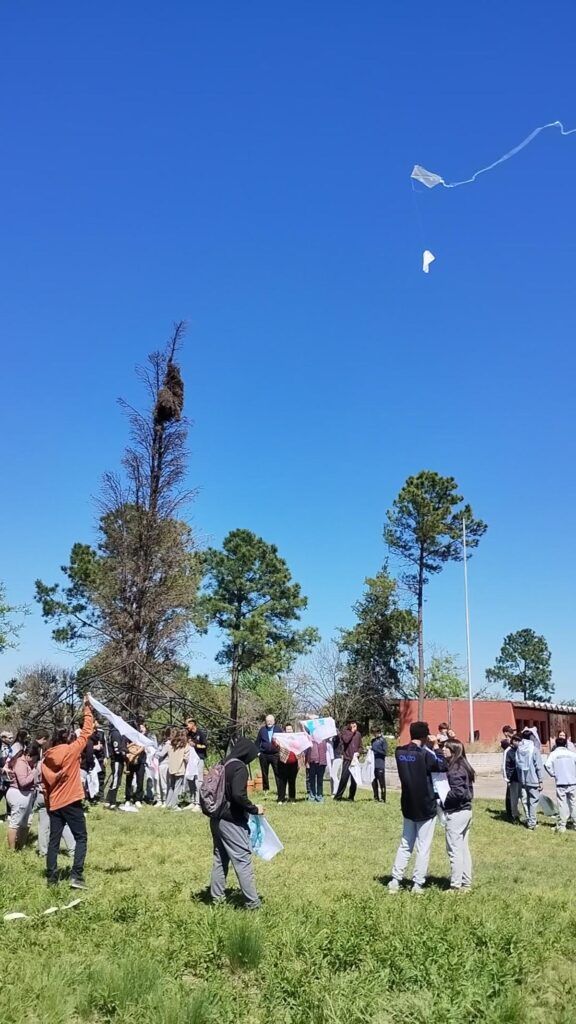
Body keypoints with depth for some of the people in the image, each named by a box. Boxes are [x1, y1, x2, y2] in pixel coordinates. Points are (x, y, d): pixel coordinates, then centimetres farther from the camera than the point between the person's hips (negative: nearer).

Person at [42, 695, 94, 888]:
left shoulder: (46, 758, 6)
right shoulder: (72, 750, -8)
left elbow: (45, 785, 10)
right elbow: (87, 731, -4)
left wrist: (48, 804, 19)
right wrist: (87, 708, 4)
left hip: (54, 804, 5)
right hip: (71, 802, -5)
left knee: (53, 840, 10)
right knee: (81, 838, 1)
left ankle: (51, 878, 11)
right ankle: (76, 876, -8)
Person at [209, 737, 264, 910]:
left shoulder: (223, 765, 9)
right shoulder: (239, 767, -16)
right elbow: (238, 795, -26)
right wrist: (254, 809, -14)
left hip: (216, 819, 9)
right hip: (232, 821, -8)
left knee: (220, 858, 18)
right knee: (243, 860, -2)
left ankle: (217, 896, 24)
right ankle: (252, 902, 2)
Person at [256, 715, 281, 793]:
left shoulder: (278, 729, 3)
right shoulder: (262, 730, 6)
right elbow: (258, 741, 8)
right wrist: (258, 751, 1)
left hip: (275, 754, -2)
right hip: (263, 755, 2)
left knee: (278, 772, -5)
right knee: (264, 773, 9)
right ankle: (265, 789, 19)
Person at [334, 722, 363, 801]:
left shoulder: (358, 734, 13)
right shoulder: (345, 732, 3)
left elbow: (360, 746, 16)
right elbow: (346, 740, -17)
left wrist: (358, 752, -4)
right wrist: (352, 732, -8)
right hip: (347, 759, -4)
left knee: (354, 780, 5)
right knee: (344, 778, -9)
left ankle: (351, 797, 14)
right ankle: (338, 796, -1)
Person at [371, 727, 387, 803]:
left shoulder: (382, 740, -5)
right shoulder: (373, 740, 14)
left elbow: (385, 752, -10)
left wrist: (375, 749, -16)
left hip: (380, 765, -7)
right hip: (373, 764, 7)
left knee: (381, 782, -3)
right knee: (374, 782, 11)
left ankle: (383, 799, 1)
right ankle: (376, 798, 20)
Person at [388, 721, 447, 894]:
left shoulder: (400, 752, -2)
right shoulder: (425, 754, -20)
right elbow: (443, 765, -14)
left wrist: (427, 748, 3)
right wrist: (431, 748, -3)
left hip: (408, 806, 6)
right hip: (426, 807, -6)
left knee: (405, 845, 16)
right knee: (423, 848, 6)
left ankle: (395, 881, 14)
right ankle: (418, 884, 9)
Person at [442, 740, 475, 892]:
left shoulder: (454, 768, -18)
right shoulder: (463, 766, 10)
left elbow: (458, 791, -25)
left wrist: (442, 798, -12)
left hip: (456, 813, -9)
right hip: (466, 810, 9)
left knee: (454, 850, -1)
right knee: (464, 848, 15)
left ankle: (456, 886, 4)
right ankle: (466, 883, 22)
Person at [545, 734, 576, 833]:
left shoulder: (553, 754, -4)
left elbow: (547, 765, -16)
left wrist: (553, 774, -1)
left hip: (561, 784, -1)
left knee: (562, 804, 3)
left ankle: (562, 826, 4)